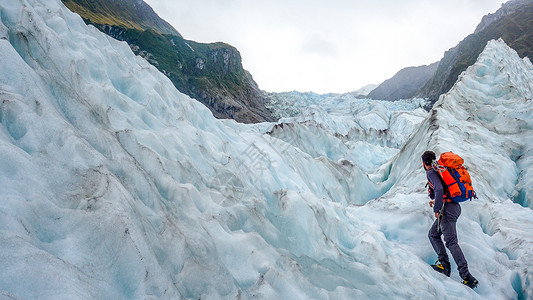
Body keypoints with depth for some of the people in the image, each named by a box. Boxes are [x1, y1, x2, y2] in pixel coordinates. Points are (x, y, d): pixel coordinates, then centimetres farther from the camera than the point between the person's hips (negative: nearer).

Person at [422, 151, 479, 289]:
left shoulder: (431, 172, -8)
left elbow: (439, 189, -24)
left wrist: (437, 210, -18)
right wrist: (437, 202, 38)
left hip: (447, 209, -10)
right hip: (455, 206, 10)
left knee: (451, 242, -10)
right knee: (433, 234, 16)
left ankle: (467, 277, -11)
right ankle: (444, 263, 9)